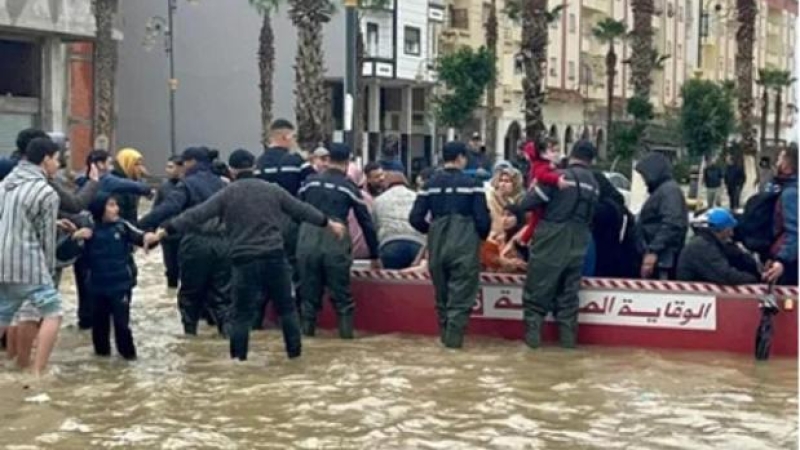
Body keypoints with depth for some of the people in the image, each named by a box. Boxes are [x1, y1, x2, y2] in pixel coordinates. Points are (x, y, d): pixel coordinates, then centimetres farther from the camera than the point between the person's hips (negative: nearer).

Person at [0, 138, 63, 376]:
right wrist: (49, 269, 7)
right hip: (27, 264, -8)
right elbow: (46, 237, -6)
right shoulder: (46, 192, -10)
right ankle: (37, 374, 1)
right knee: (52, 313, 3)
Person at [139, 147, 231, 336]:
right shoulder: (221, 184, 15)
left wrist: (140, 225, -18)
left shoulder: (187, 184, -3)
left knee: (190, 291, 11)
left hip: (197, 243, -4)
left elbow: (167, 208, -16)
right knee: (221, 292, 8)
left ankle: (189, 330, 16)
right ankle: (228, 327, -4)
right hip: (222, 243, 4)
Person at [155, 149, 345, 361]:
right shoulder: (273, 190, 7)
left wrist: (166, 231, -4)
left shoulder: (226, 194, 0)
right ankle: (294, 351, 20)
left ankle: (238, 358, 6)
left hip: (244, 260, -2)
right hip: (275, 257, 2)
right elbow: (302, 210, 15)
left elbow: (197, 215, -6)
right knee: (286, 307, 16)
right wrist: (329, 224, 28)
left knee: (242, 312, 6)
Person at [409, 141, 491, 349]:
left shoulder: (430, 184, 5)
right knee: (461, 296, 3)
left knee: (442, 295, 17)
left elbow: (416, 218, 2)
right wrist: (482, 236, 12)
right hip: (465, 247, -4)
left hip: (437, 246, 4)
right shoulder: (472, 183, -6)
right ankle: (453, 339, 0)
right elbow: (483, 219, -9)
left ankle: (445, 336, 24)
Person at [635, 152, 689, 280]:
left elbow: (671, 224, -23)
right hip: (659, 257, 11)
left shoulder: (669, 190, -11)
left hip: (663, 258, -11)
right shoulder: (661, 190, 21)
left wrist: (653, 251, -26)